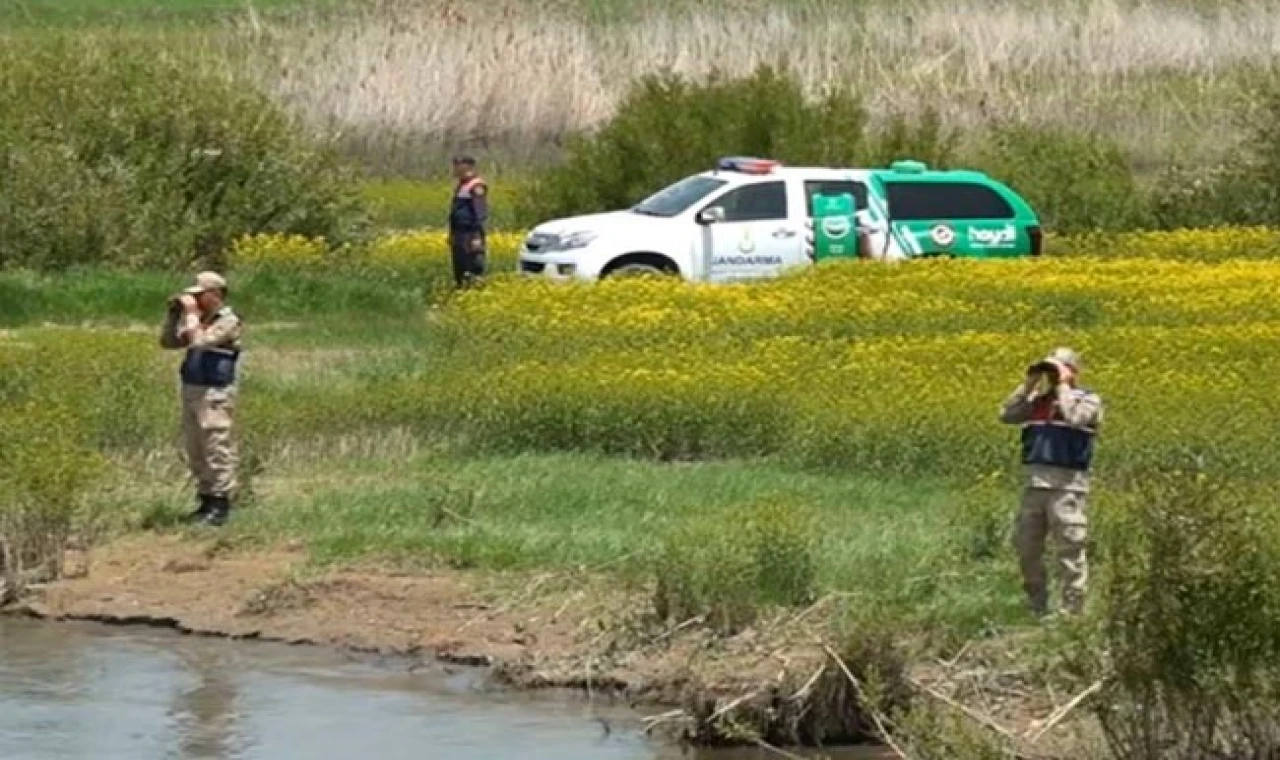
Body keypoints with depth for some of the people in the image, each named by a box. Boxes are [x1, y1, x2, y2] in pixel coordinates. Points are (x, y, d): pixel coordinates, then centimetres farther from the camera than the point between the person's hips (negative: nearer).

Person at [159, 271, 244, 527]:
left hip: (215, 394, -9)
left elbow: (200, 342, -23)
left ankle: (220, 505, -7)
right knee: (195, 452, 11)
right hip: (191, 391, 9)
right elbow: (168, 341, 17)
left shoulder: (228, 322, -10)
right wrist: (174, 313, 5)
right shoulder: (199, 320, 16)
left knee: (217, 449, -9)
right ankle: (206, 501, 18)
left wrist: (191, 313, -15)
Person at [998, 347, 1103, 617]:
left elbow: (1073, 418, -20)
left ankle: (1073, 612, -2)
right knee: (1026, 545, 11)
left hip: (1068, 485, -6)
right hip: (1035, 482, 6)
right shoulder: (1038, 400, 15)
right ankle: (1037, 608, 23)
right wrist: (1029, 384, 3)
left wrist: (1063, 386, -9)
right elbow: (1006, 415, 7)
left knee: (1070, 549, -6)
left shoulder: (1088, 400, 0)